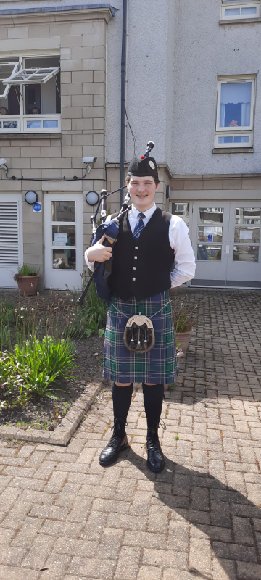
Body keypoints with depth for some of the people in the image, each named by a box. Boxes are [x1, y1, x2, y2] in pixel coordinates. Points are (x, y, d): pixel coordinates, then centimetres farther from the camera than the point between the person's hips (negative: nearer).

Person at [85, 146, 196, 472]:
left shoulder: (172, 225, -3)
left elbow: (186, 269, 3)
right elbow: (97, 258, 13)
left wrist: (157, 287, 1)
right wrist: (91, 254, -10)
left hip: (155, 310, -2)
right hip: (119, 309, 2)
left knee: (153, 378, 10)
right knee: (121, 377, 13)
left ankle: (152, 440, 31)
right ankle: (118, 436, 34)